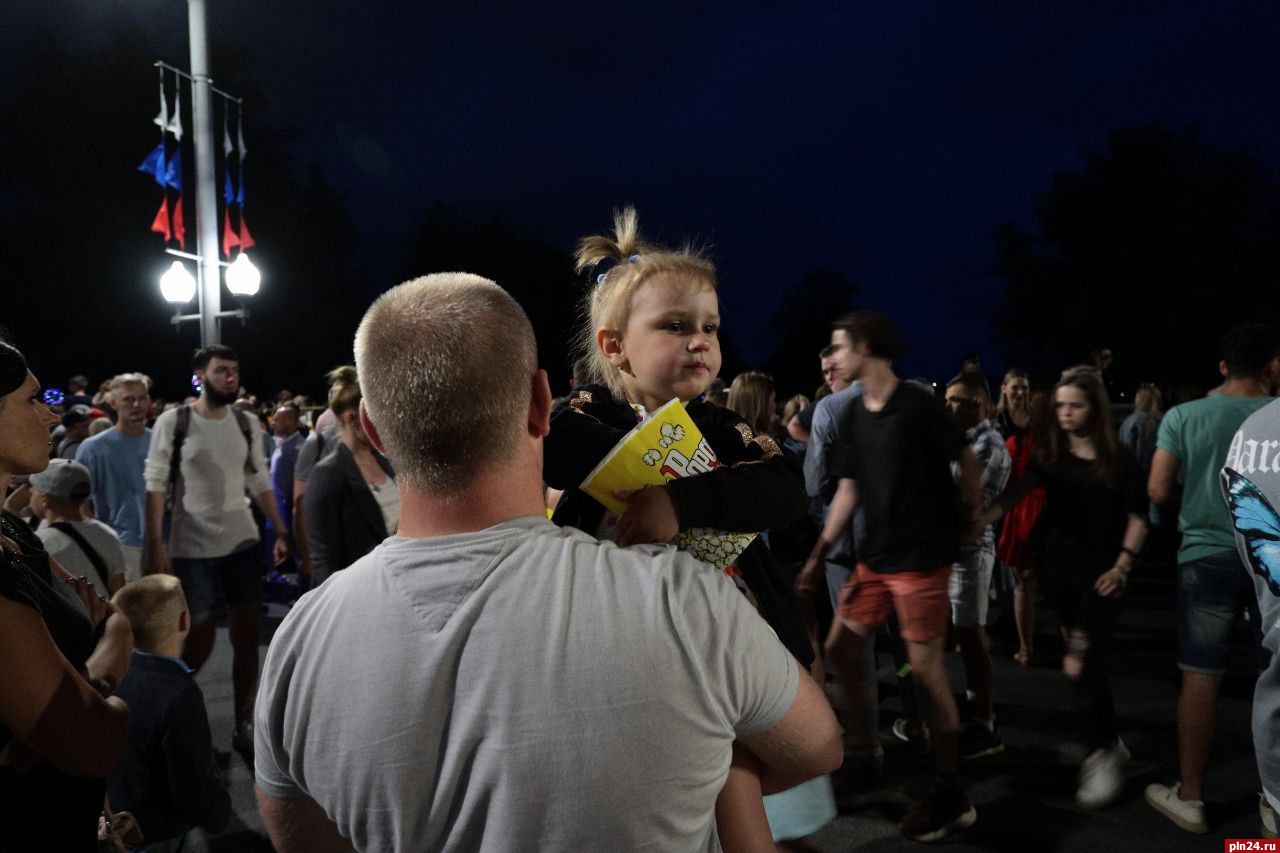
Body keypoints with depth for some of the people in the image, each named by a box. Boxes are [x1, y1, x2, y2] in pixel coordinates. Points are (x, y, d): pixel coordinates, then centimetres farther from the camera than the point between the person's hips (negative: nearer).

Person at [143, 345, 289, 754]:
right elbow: (156, 485, -9)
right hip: (192, 547, -4)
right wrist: (155, 546, -15)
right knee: (199, 636, 3)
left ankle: (243, 724, 17)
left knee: (246, 634, 5)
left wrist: (281, 531, 3)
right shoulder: (172, 422, -6)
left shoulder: (247, 424, 6)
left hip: (242, 542, 4)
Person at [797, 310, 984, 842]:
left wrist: (970, 517, 1)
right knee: (839, 649, 11)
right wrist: (819, 554, 8)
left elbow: (966, 461, -6)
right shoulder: (853, 415, 6)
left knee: (924, 668, -3)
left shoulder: (918, 405, -15)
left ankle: (952, 798, 12)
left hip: (923, 557, -7)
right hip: (874, 557, 8)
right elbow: (848, 490, 10)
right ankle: (864, 751, 30)